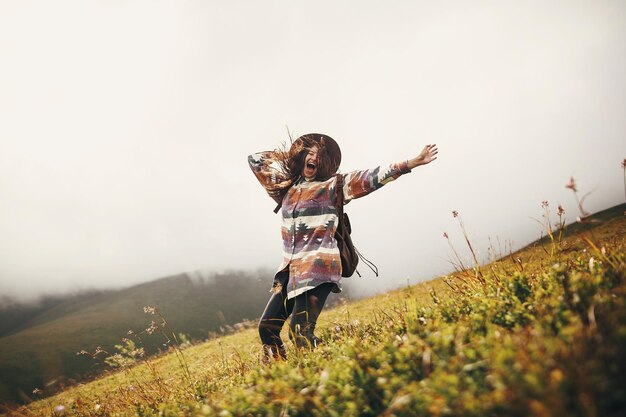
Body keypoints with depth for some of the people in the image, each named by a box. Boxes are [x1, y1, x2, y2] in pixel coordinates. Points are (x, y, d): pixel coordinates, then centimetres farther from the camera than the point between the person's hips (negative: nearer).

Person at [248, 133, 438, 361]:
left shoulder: (332, 186, 3)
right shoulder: (285, 188, 16)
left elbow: (371, 177, -6)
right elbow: (255, 160, 25)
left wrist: (412, 162, -12)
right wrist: (288, 154, 23)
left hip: (318, 269, -5)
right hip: (290, 269, 6)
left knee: (300, 333, -16)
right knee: (267, 327, 0)